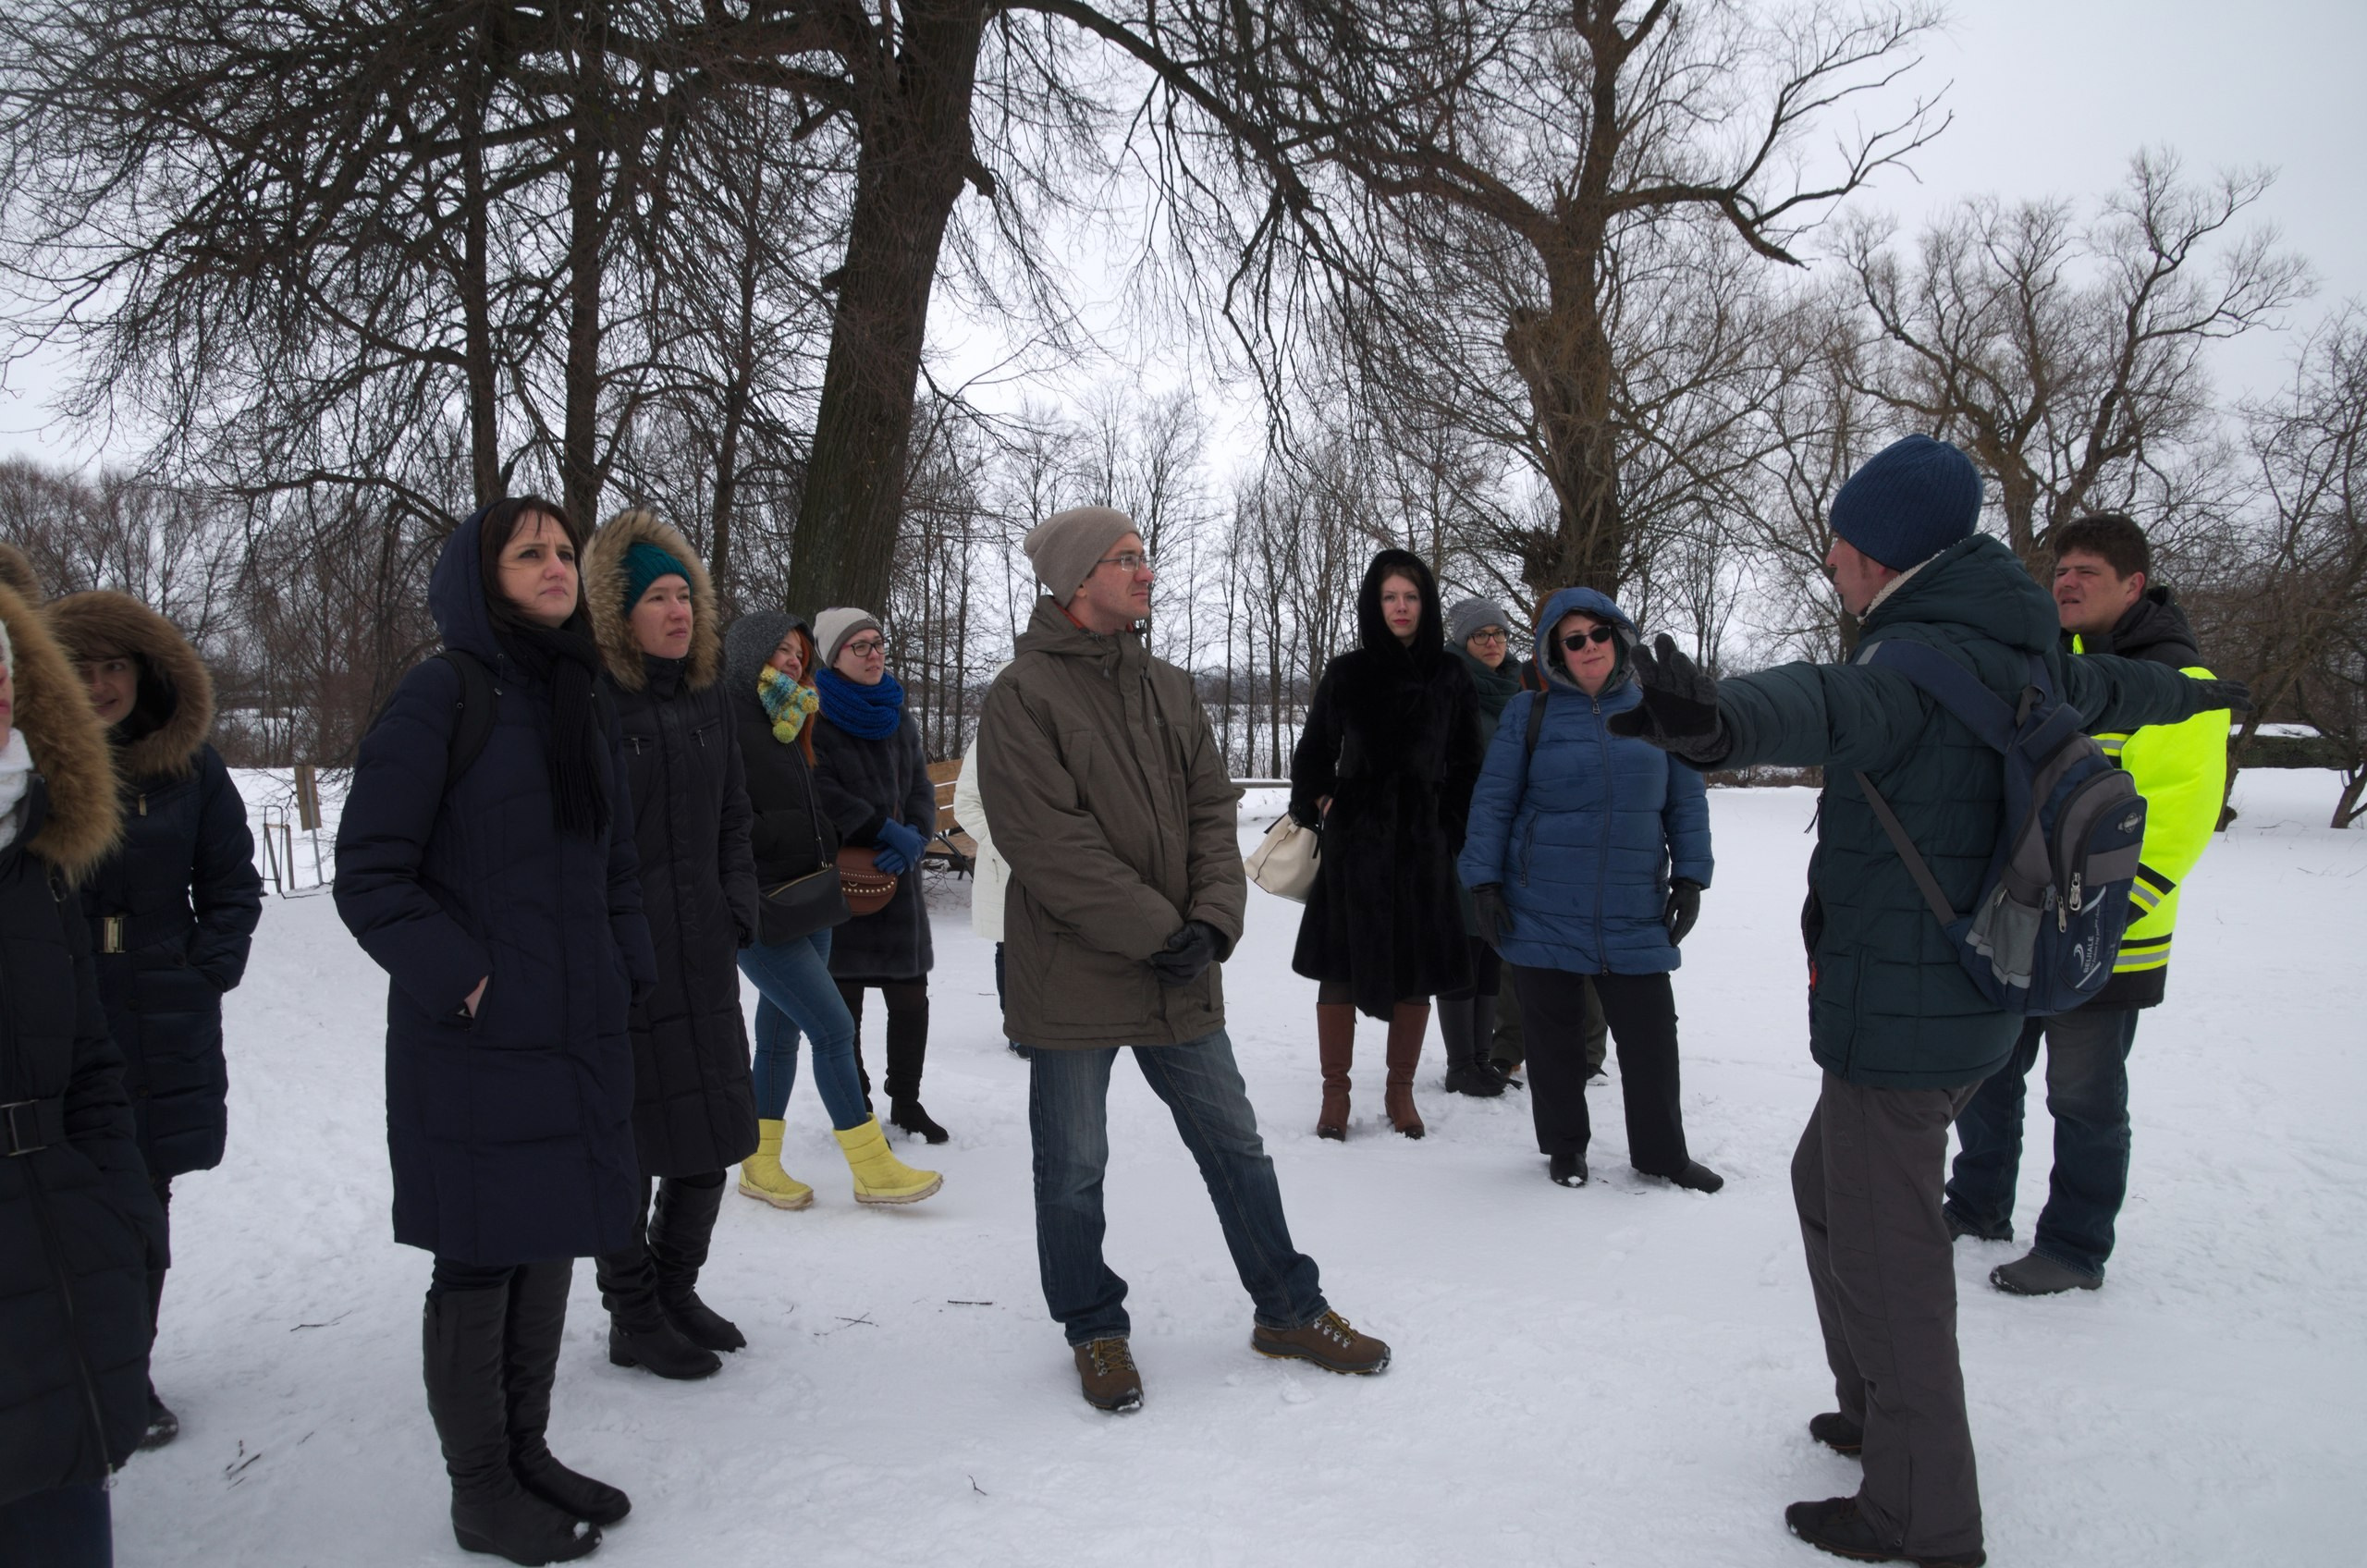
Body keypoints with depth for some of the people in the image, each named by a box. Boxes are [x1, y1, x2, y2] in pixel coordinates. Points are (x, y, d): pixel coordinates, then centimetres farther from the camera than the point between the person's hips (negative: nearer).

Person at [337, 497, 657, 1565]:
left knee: (551, 1249, 15)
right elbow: (369, 874, -11)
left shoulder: (582, 706, 12)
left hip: (580, 1037, 7)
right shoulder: (442, 696, -9)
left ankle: (528, 1453, 31)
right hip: (476, 1042, -7)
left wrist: (626, 982, 10)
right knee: (479, 1265, 4)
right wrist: (461, 978, -16)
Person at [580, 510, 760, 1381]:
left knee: (716, 1134, 12)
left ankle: (676, 1290, 31)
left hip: (703, 959, 7)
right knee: (629, 1145, 3)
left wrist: (738, 910, 7)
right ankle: (633, 1320, 21)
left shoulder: (706, 698, 11)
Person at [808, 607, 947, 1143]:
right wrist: (887, 830, -19)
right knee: (844, 1002, 3)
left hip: (898, 877, 5)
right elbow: (822, 793, -18)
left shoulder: (897, 719, 14)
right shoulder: (815, 717, -6)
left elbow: (922, 791, 10)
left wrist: (915, 838, -10)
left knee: (911, 998, 5)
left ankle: (906, 1101, 21)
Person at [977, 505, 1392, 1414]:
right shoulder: (1024, 694, -10)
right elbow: (1049, 842, -18)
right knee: (1074, 1168, 9)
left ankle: (1289, 1310, 29)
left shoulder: (1166, 687, 10)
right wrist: (1159, 932, -17)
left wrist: (1212, 922, -9)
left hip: (1181, 976, 6)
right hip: (1073, 978, -5)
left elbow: (1213, 811, 7)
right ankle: (1094, 1331, 28)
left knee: (1234, 1143, 14)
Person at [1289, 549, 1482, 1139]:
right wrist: (1317, 805, -4)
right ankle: (1335, 1092, 13)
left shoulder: (1450, 678, 5)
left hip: (1424, 845, 1)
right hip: (1354, 844, -1)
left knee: (1417, 971, 6)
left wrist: (1458, 836, 0)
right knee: (1340, 968, 0)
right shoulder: (1346, 674, 2)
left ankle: (1401, 1090, 20)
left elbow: (1465, 766, 8)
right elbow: (1313, 752, 10)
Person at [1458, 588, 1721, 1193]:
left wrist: (1689, 876, 5)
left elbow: (1687, 801, 11)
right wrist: (1484, 882, -4)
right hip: (1542, 913, -1)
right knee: (1553, 1037, 9)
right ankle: (1564, 1145, 26)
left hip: (1635, 914, 1)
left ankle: (1661, 1152, 23)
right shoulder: (1529, 713, 1)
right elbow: (1492, 802, 2)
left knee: (1651, 1036, 5)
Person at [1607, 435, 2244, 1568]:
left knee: (1886, 1253, 1)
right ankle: (1878, 1410, 39)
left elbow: (1832, 707, -44)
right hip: (1968, 999, 10)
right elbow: (2104, 688, 32)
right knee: (1828, 1185, 24)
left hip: (1899, 1012, -10)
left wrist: (1715, 719, -65)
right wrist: (2191, 690, 55)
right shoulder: (2018, 660, 10)